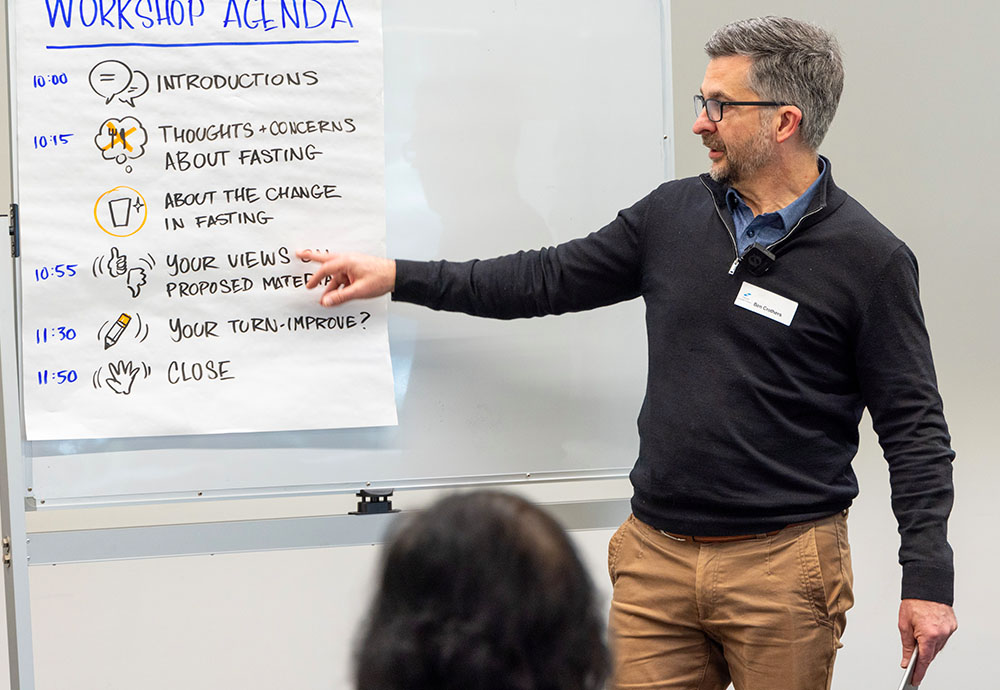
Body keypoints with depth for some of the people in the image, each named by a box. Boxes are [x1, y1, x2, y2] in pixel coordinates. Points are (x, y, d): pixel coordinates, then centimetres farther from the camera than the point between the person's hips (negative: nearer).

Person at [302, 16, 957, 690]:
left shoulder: (868, 258, -6)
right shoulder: (674, 214, 8)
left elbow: (914, 429, -5)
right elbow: (550, 279, 17)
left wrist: (928, 579, -11)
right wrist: (397, 276, 15)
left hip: (781, 564, -4)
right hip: (656, 554, 4)